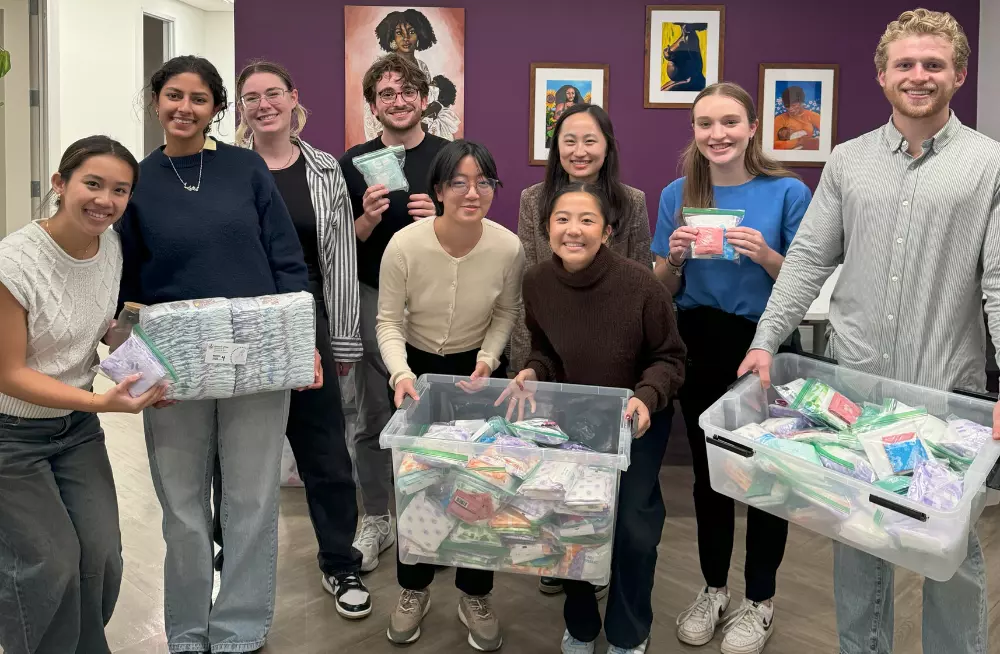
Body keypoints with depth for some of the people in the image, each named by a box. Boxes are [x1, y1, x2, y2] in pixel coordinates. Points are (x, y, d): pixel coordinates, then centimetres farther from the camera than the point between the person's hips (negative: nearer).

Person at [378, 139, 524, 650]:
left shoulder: (509, 248, -20)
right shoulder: (404, 246, -24)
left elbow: (506, 314, -2)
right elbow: (389, 321, -14)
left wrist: (488, 358, -18)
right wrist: (401, 373, -30)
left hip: (478, 370, 1)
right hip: (417, 367, 0)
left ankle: (475, 596, 25)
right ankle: (414, 590, 30)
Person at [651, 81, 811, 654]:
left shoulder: (788, 192, -8)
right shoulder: (677, 195, 1)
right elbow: (662, 290, 6)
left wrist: (766, 256, -22)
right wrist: (675, 257, -14)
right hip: (700, 347, 3)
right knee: (708, 471, 15)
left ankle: (760, 601, 26)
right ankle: (714, 588, 33)